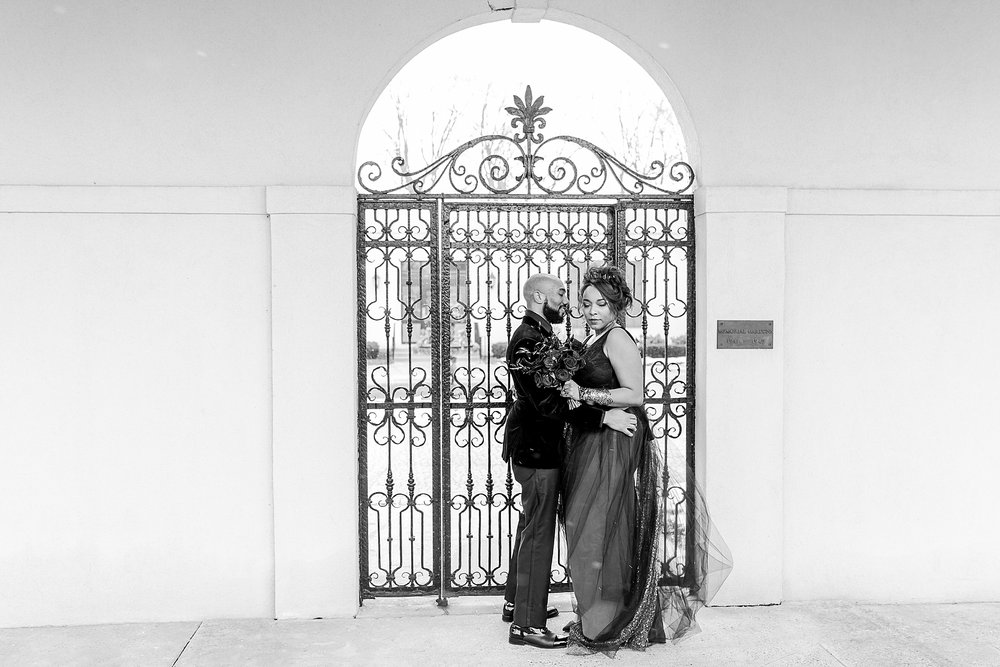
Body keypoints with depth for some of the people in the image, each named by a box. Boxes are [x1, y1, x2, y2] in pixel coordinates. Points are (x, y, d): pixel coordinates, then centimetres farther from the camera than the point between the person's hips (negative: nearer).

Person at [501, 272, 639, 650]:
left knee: (530, 528, 21)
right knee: (539, 534, -5)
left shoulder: (536, 336, 13)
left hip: (533, 447, 11)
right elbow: (547, 404, -28)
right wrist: (604, 417, -28)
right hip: (537, 450, -11)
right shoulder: (530, 341, -21)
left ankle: (516, 602, 35)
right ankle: (526, 624, 3)